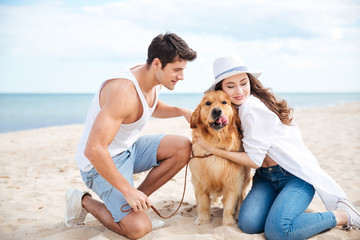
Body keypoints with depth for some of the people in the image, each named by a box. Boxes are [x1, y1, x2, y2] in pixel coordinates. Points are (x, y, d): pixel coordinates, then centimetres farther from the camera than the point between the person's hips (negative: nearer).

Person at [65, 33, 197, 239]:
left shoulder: (153, 78, -3)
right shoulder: (124, 92, -32)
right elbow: (93, 149, -34)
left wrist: (182, 111, 2)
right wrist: (128, 190, -27)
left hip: (129, 148, 9)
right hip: (101, 161, -9)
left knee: (184, 148, -5)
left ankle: (134, 204, 4)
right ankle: (83, 201, 7)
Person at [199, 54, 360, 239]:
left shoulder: (253, 108, -20)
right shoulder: (240, 106, 7)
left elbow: (254, 160, -15)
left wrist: (215, 149, -12)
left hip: (296, 175, -7)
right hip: (266, 177, 7)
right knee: (248, 224, -17)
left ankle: (342, 214, -4)